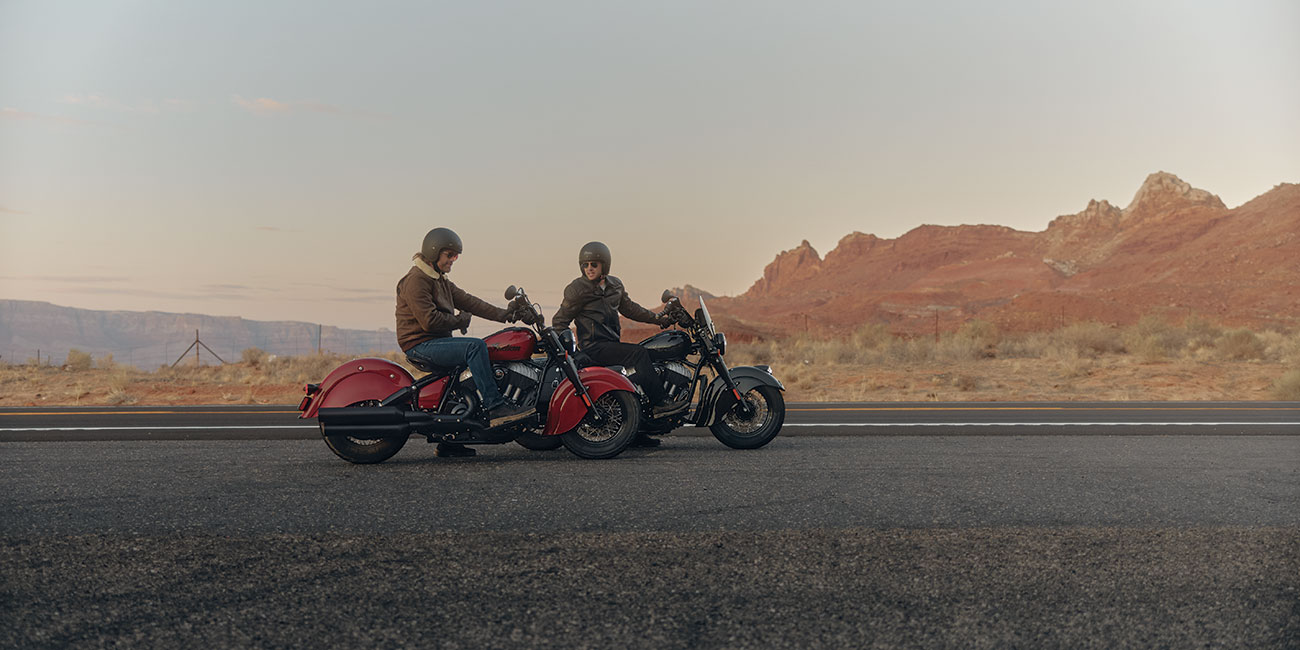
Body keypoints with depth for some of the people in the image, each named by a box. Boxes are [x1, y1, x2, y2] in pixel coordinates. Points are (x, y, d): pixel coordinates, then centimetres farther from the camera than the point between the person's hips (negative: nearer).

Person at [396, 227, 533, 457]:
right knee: (475, 346, -26)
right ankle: (495, 408, -30)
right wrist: (461, 320, -8)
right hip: (420, 345, -11)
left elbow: (467, 301, 13)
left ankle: (448, 442, 13)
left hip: (438, 341, 11)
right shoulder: (416, 280, -13)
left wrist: (503, 314, 2)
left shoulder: (441, 280, 20)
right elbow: (429, 320, -22)